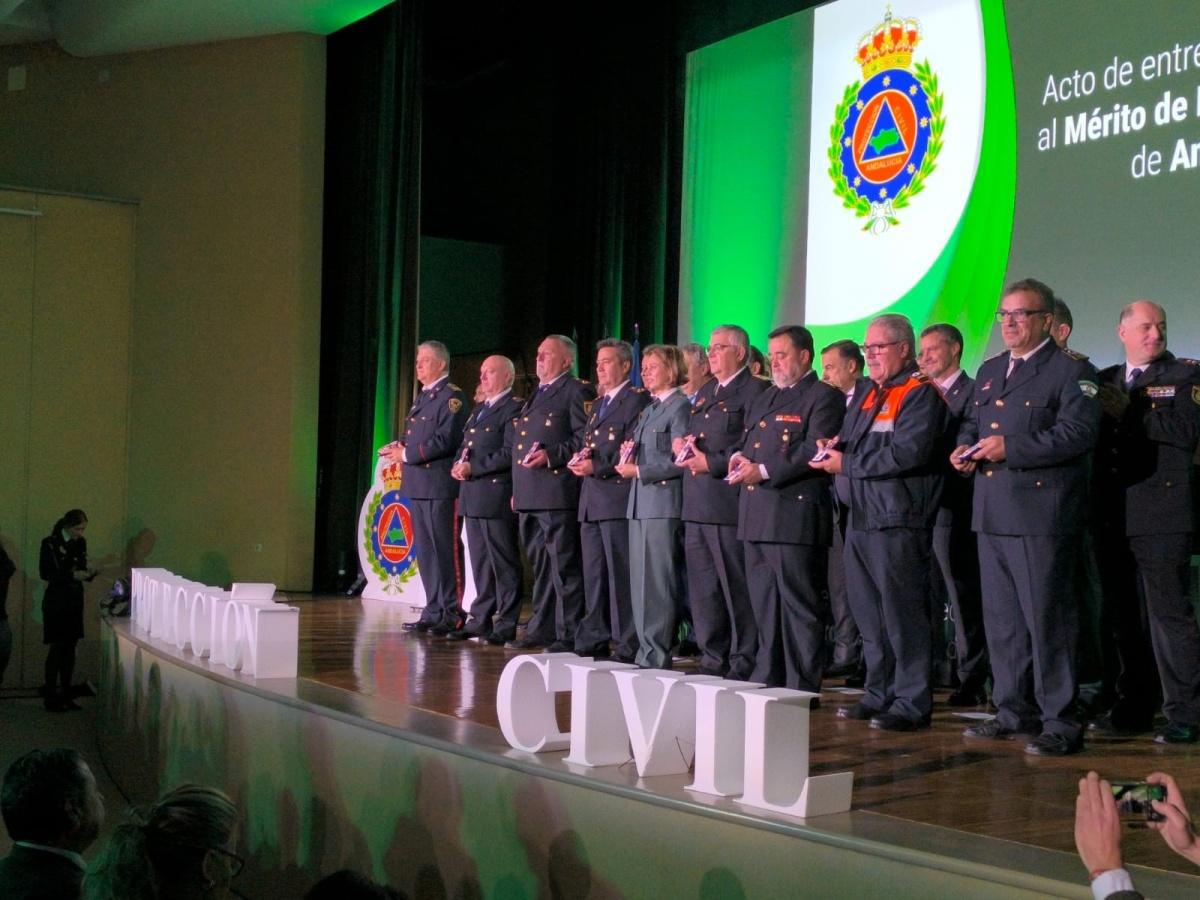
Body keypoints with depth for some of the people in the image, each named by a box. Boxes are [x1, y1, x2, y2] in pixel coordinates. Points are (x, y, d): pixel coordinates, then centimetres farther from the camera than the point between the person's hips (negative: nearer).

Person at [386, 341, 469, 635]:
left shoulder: (452, 396, -9)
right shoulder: (422, 396, 20)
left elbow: (445, 440, -18)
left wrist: (407, 454, -15)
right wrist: (401, 445, 5)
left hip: (440, 486, -9)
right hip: (418, 486, 9)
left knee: (445, 550, -5)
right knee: (425, 552, 11)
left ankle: (452, 615, -1)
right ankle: (433, 613, 18)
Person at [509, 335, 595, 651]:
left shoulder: (577, 391, -3)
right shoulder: (535, 395, 24)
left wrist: (551, 455, -20)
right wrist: (517, 491, 21)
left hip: (557, 493, -9)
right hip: (527, 497, 9)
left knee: (564, 566, -6)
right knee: (540, 567, 14)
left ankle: (569, 635, -3)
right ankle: (542, 630, 20)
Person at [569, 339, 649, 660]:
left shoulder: (636, 400, -6)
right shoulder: (598, 404, 23)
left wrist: (596, 466, -16)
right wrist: (580, 460, 5)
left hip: (617, 497, -9)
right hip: (591, 501, 9)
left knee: (621, 574, -7)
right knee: (593, 574, 11)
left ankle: (628, 645, -3)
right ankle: (594, 640, 18)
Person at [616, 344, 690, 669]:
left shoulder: (680, 406, -7)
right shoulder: (648, 410, 20)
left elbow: (679, 461, -14)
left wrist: (638, 471, -13)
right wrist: (628, 454, 5)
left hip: (664, 503, -9)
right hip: (640, 503, 9)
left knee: (657, 584, -7)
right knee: (640, 582, 10)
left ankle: (658, 656, -2)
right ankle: (646, 651, 16)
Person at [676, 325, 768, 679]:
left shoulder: (754, 391, -5)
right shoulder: (704, 393, 22)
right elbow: (691, 434, 26)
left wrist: (712, 463, -17)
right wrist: (681, 443, 4)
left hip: (730, 504, -9)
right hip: (697, 505, 9)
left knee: (738, 590, -3)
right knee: (703, 590, 11)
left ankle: (744, 665, 4)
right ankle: (713, 660, 20)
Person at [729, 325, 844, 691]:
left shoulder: (823, 397, -5)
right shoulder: (763, 399, 23)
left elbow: (814, 451, -16)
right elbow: (746, 442, 26)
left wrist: (764, 471, -20)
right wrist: (739, 458, 3)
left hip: (795, 513, -9)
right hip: (757, 515, 9)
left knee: (799, 605, -4)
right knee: (764, 605, 13)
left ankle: (803, 686, 0)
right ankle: (767, 678, 21)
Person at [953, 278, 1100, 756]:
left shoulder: (1070, 371, -5)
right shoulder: (989, 371, 19)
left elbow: (1077, 434, -16)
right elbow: (971, 423, 28)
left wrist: (1010, 447, -20)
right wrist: (965, 447, 5)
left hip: (1041, 515, -8)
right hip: (992, 515, 8)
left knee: (1047, 618, -5)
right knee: (1001, 619, 13)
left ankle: (1060, 721, 3)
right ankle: (1014, 711, 24)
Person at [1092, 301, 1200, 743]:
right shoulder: (1106, 379, 18)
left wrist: (1128, 412, -13)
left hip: (1162, 516, -5)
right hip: (1113, 518, 5)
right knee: (1124, 616, 11)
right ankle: (1134, 706, 20)